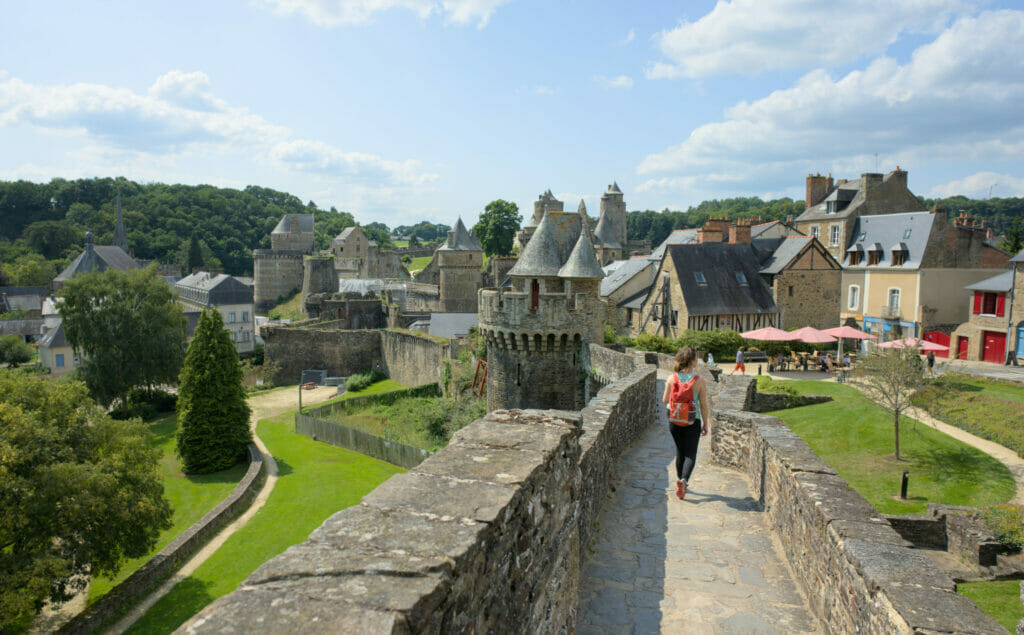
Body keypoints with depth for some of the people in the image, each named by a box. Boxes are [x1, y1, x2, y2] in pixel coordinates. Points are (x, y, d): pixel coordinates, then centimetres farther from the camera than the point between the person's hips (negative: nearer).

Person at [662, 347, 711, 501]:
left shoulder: (672, 379, -9)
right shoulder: (699, 381, -14)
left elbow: (665, 400, -3)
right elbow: (704, 405, -8)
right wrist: (705, 424, 3)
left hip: (674, 421, 3)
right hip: (692, 423, -3)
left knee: (680, 452, 21)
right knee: (690, 454, 9)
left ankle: (680, 480, 31)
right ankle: (683, 480, -12)